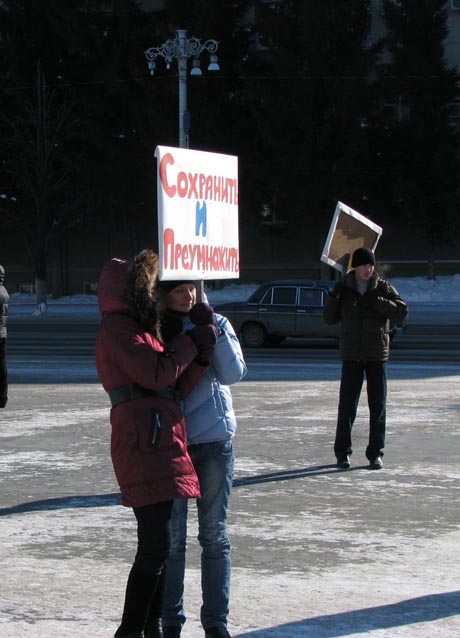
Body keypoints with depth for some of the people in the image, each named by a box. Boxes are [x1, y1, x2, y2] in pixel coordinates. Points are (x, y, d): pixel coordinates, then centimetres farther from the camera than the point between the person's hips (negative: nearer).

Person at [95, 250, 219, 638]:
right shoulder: (117, 329, -5)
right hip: (143, 444, -10)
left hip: (162, 444, 10)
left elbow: (175, 386, 18)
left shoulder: (142, 329, 25)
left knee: (158, 544, 11)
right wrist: (193, 342, -2)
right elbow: (156, 373, -15)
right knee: (156, 545, -13)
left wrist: (200, 357, 4)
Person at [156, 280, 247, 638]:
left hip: (214, 439, 1)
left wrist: (213, 330, -17)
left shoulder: (216, 324, 3)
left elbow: (233, 374, -8)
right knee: (172, 536, 1)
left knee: (215, 535, 6)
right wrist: (167, 341, -16)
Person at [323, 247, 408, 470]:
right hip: (351, 355, 0)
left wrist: (377, 302, -19)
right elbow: (329, 318, 5)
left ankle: (375, 453, 9)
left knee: (378, 405, 2)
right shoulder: (344, 288, 3)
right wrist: (334, 297, -11)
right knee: (347, 404, -3)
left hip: (377, 355, 0)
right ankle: (342, 451, 6)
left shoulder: (383, 288, 1)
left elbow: (401, 313, -9)